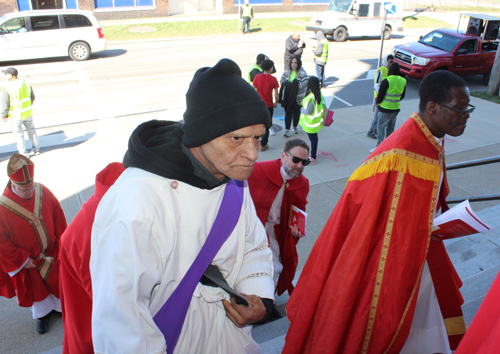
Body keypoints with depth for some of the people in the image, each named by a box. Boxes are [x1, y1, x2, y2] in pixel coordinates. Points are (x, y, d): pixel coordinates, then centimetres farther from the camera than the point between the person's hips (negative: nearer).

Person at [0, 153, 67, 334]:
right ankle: (43, 313, 47)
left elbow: (58, 218, -4)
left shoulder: (43, 192, -17)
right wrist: (21, 260, -13)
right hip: (28, 261, -2)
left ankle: (60, 306, 49)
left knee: (56, 281, 21)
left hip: (52, 253, 3)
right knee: (36, 289, 20)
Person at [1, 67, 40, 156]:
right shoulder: (26, 83, -1)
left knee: (19, 133, 9)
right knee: (31, 130, 20)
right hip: (28, 113, 5)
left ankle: (23, 153, 18)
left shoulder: (7, 87, -19)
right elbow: (32, 97, 8)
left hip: (15, 115, -5)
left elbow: (5, 104, -16)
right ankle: (36, 149, 31)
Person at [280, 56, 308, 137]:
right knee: (288, 113, 1)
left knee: (296, 112, 13)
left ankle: (295, 127, 34)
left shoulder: (302, 73, -7)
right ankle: (287, 130, 6)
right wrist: (286, 83, -13)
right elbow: (282, 80, 8)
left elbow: (305, 84, -13)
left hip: (298, 97, -1)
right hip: (287, 96, 1)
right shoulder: (287, 71, 4)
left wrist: (296, 84, -27)